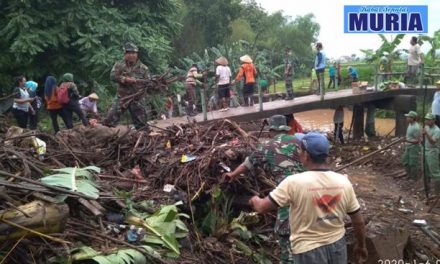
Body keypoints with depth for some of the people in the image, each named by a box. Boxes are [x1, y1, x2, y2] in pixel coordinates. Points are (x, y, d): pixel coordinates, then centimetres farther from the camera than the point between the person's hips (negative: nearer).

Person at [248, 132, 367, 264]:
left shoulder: (294, 182, -21)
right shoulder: (344, 182, -8)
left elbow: (261, 208, -15)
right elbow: (358, 221, 1)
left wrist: (255, 200, 8)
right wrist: (361, 246, 18)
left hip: (309, 250, -4)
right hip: (338, 245, 4)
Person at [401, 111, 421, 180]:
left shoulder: (416, 127, -25)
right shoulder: (410, 124, 4)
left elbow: (417, 140, -22)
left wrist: (408, 141, -34)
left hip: (414, 147, -10)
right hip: (408, 147, 10)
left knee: (413, 163, 1)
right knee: (405, 161, 18)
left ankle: (414, 178, 14)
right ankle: (409, 175, 32)